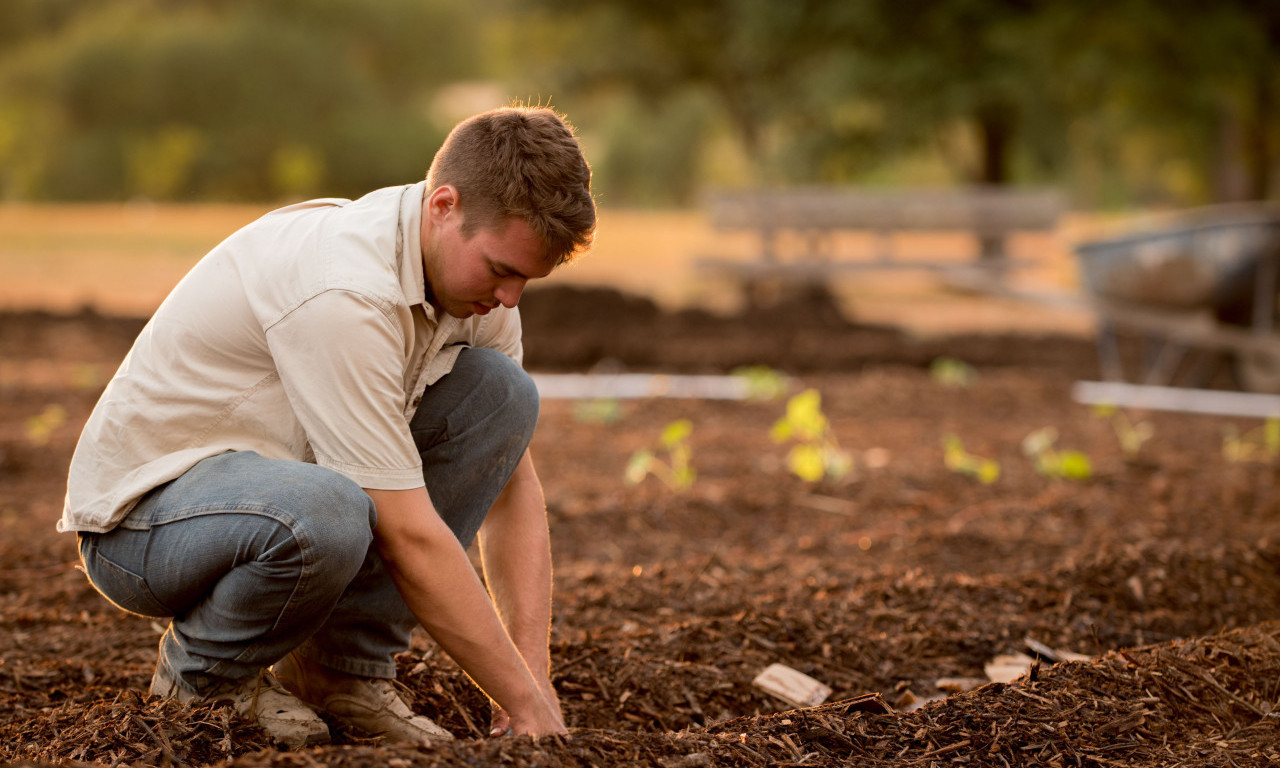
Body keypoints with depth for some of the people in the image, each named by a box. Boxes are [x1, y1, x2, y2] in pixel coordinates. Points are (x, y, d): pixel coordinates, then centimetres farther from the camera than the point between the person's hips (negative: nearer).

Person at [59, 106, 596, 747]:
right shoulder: (344, 292, -31)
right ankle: (200, 673, -7)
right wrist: (526, 705, -24)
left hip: (272, 477, 8)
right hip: (142, 511, -8)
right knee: (325, 516, -41)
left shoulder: (474, 270, -4)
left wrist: (535, 677, -9)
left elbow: (512, 484, 1)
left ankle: (342, 668, -2)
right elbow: (409, 537, -30)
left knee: (499, 390, -8)